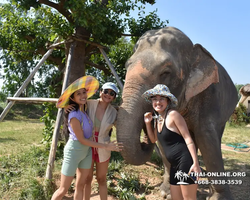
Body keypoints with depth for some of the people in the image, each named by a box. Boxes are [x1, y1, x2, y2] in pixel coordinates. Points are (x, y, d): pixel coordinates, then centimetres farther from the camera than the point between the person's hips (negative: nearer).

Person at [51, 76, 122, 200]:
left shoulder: (85, 110, -1)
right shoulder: (74, 115, -24)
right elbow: (82, 139, -20)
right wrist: (105, 146, -17)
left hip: (87, 151, 7)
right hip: (74, 151, -7)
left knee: (80, 186, 16)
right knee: (63, 190, 4)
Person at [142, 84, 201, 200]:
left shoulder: (172, 114, -11)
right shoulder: (158, 118, 11)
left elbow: (188, 138, -13)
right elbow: (153, 139, 21)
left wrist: (196, 163, -19)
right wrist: (148, 123, 6)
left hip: (185, 161, -8)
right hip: (174, 165, 8)